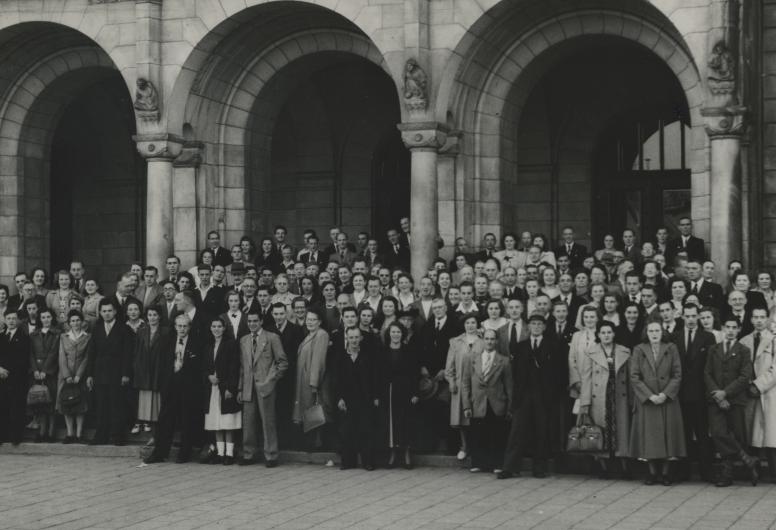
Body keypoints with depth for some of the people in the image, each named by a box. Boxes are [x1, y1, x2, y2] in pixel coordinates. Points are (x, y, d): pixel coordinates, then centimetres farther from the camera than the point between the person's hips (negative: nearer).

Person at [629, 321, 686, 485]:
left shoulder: (670, 349, 3)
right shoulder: (639, 350, 3)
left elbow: (677, 375, 0)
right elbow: (634, 377, -2)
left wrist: (665, 394, -12)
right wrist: (650, 395, -11)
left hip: (668, 400, 0)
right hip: (646, 400, 0)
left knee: (668, 434, 0)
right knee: (649, 436, -1)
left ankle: (666, 472, 8)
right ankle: (653, 472, 7)